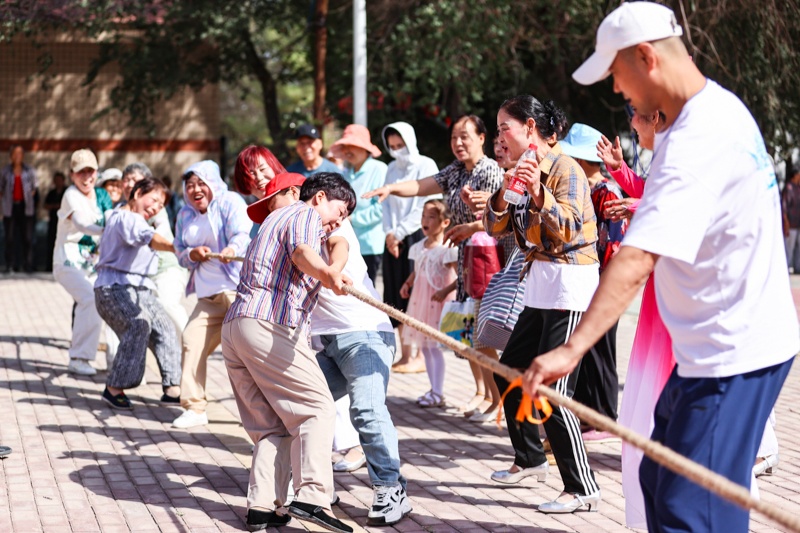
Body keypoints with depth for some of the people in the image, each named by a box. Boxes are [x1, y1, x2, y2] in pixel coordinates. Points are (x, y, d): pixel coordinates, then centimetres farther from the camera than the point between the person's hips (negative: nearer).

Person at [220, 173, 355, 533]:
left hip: (235, 325, 9)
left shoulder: (277, 217, 33)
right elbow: (301, 252, -22)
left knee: (270, 425, 10)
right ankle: (311, 496, -21)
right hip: (271, 326, -9)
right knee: (316, 409, -7)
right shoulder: (306, 214, 4)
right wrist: (327, 273, -41)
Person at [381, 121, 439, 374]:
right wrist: (389, 233, -4)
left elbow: (424, 207, -11)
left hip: (417, 237, -6)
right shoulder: (392, 169, 15)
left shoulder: (426, 166, -4)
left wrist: (400, 233, -11)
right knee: (397, 296, 5)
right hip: (394, 240, 6)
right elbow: (387, 203, 12)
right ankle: (405, 355, 10)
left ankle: (421, 356, -4)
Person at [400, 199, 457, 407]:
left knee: (435, 346, -7)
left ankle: (438, 394, -2)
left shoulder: (447, 249, -13)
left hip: (438, 302, -8)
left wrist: (446, 291, -26)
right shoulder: (418, 248, 9)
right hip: (420, 300, 8)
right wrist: (407, 284, 5)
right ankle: (433, 389, 21)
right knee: (424, 346, 11)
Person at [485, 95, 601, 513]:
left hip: (569, 283, -9)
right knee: (509, 372, 17)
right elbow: (495, 227, 7)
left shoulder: (564, 168, -13)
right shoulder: (524, 170, 12)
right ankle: (530, 459, 34)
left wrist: (539, 194, -31)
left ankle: (583, 490, -9)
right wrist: (503, 192, -11)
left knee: (551, 390, -13)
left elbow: (568, 230, -20)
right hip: (540, 284, 10)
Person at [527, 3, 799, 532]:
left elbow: (637, 261, -34)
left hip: (733, 358, -11)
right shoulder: (721, 107, 7)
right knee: (661, 483, 19)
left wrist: (571, 350, -38)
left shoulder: (698, 140, -25)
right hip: (715, 347, 11)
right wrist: (643, 209, 14)